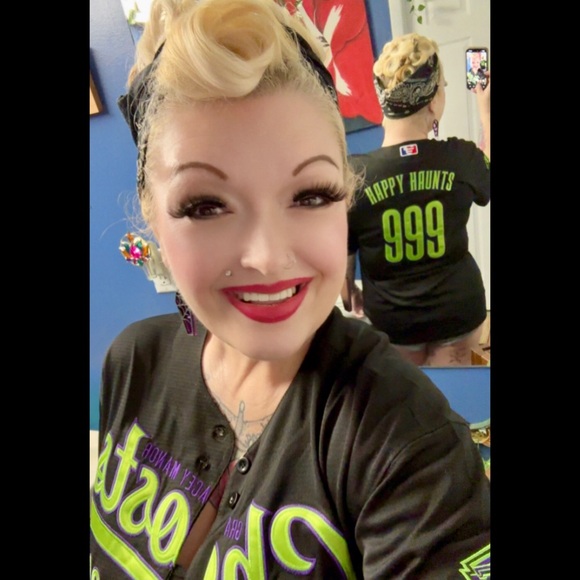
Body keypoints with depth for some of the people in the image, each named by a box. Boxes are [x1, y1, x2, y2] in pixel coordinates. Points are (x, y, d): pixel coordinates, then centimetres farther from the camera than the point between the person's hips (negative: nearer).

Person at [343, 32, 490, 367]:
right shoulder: (460, 158, -18)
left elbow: (341, 252, -9)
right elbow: (487, 173, 8)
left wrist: (349, 293, 12)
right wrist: (485, 108, 19)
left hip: (391, 316, 0)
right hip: (458, 307, 1)